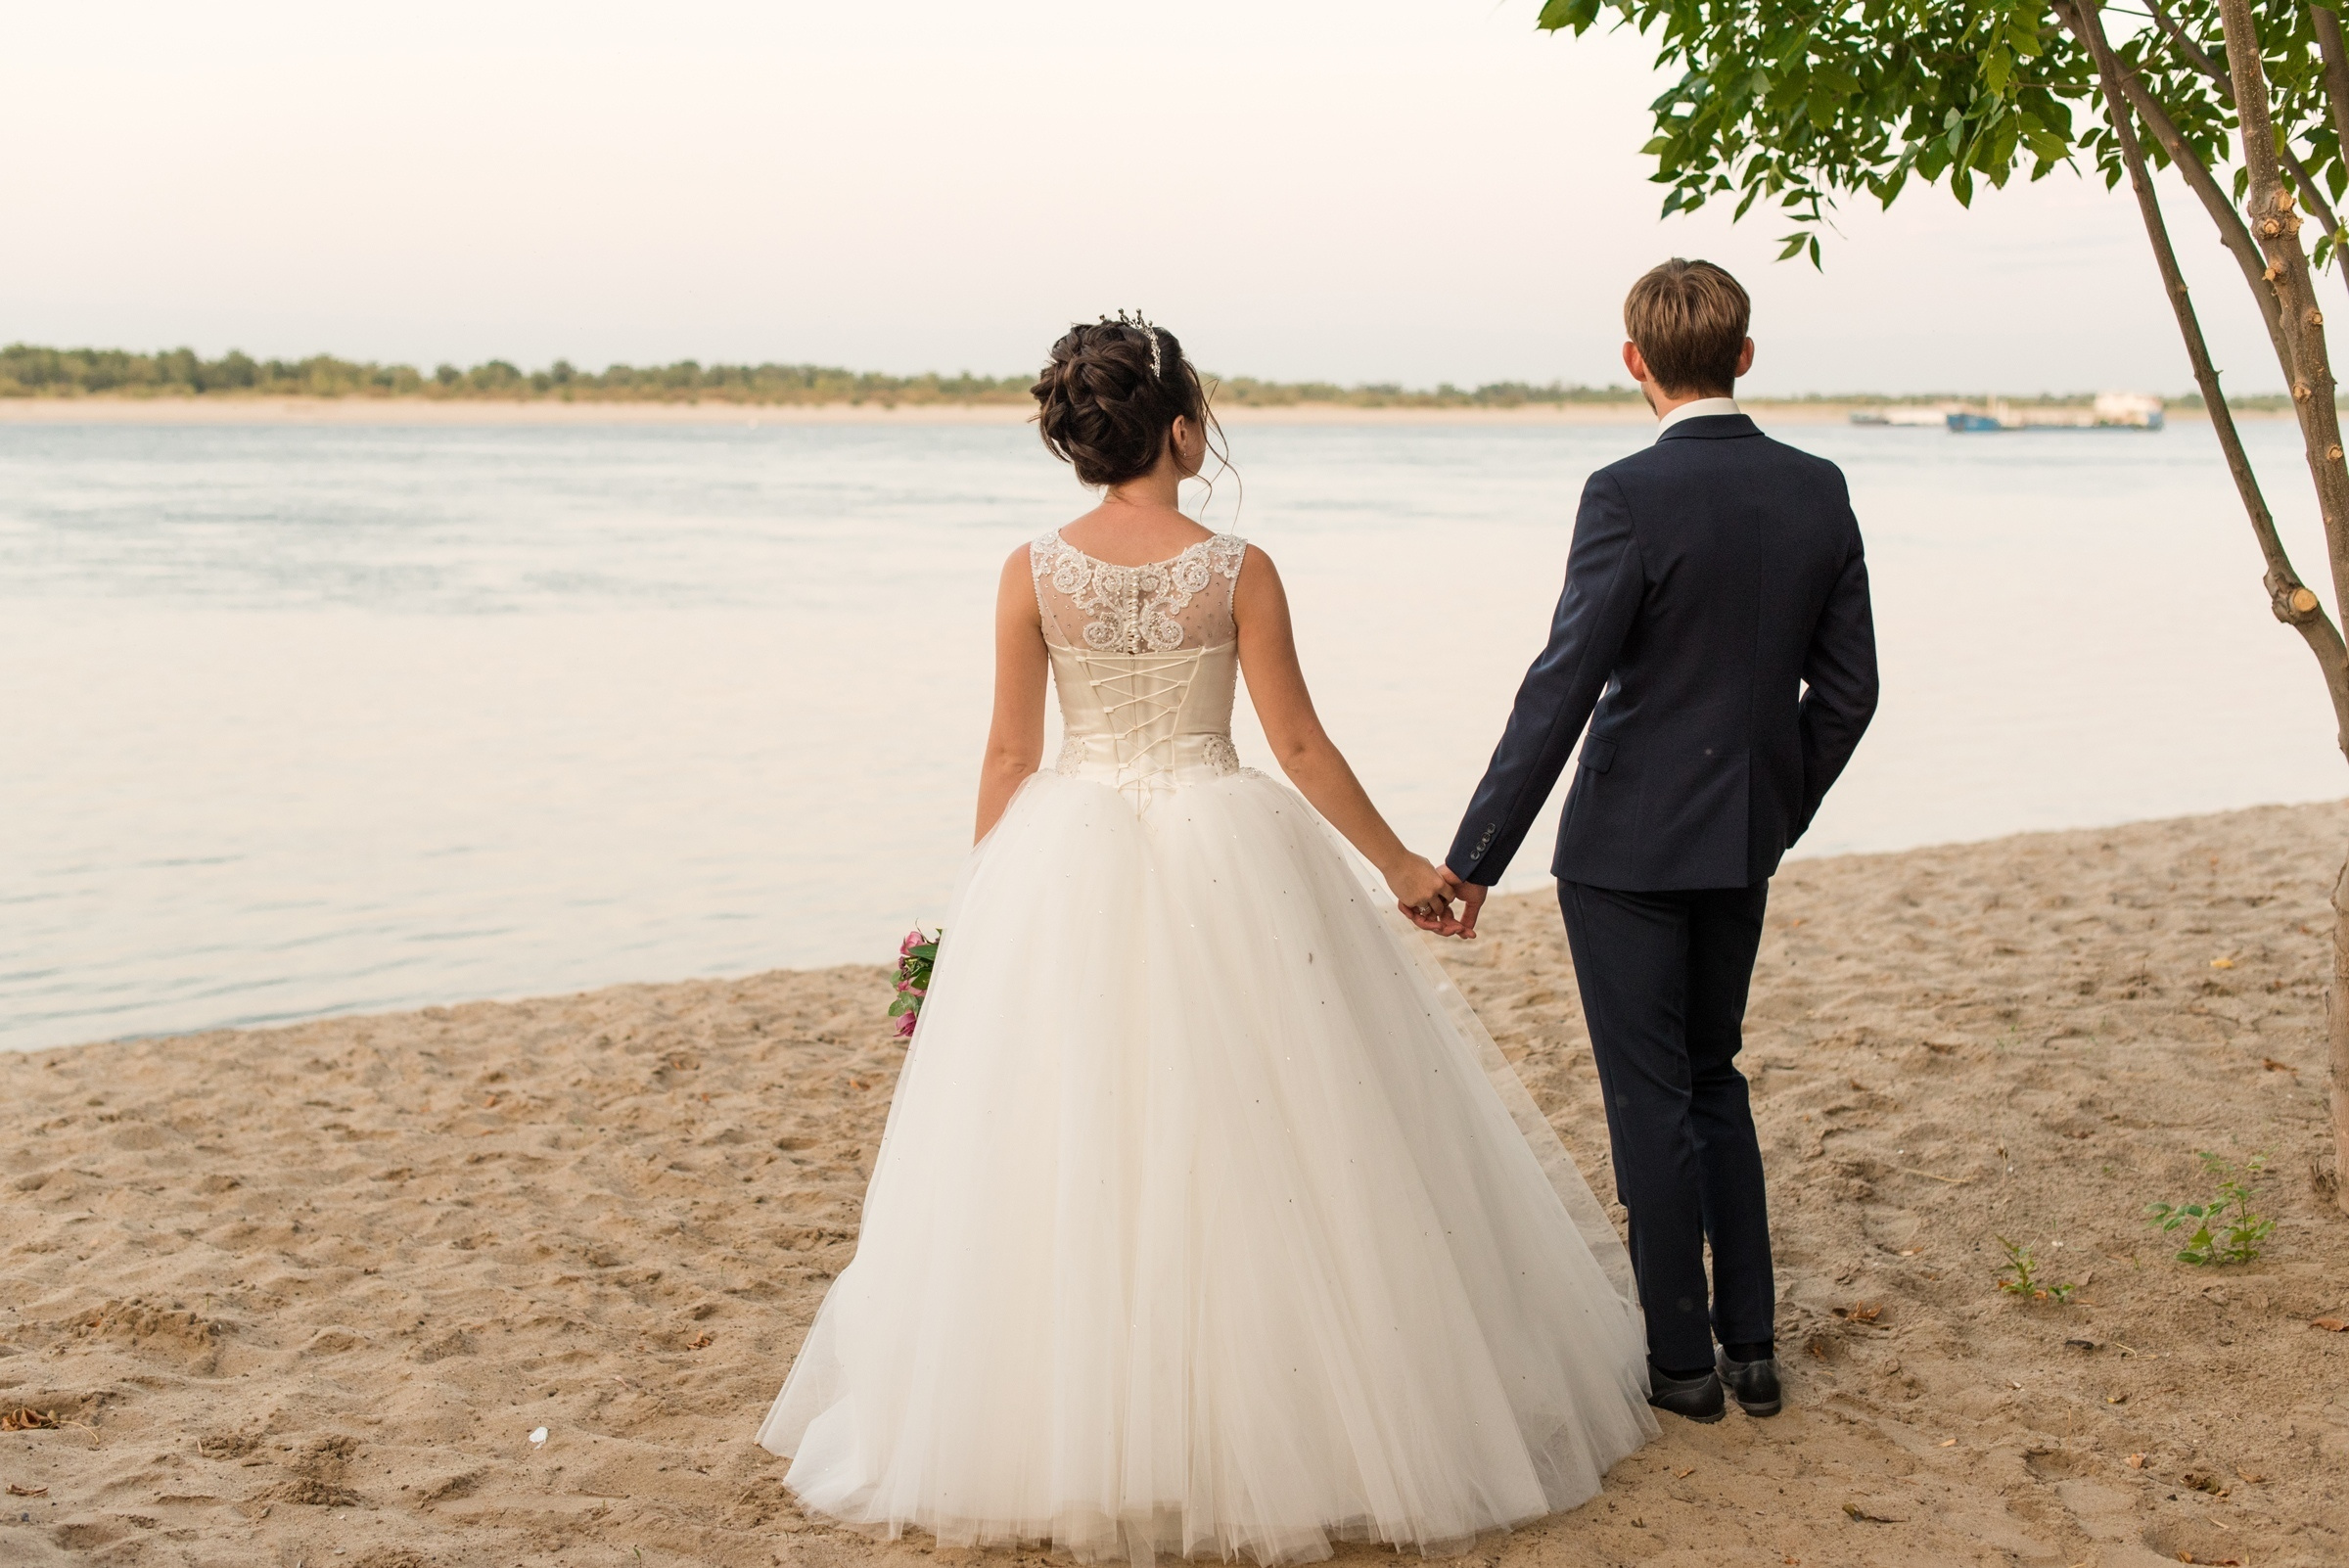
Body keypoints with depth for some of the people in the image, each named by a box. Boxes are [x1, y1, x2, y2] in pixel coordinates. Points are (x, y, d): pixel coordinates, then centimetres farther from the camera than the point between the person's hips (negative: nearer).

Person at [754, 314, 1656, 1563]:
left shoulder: (1034, 571, -4)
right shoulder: (1235, 571, -8)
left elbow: (1009, 753, 0)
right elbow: (1300, 747, -5)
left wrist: (985, 900, 11)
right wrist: (1401, 866, 6)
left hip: (1066, 868, 2)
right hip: (1223, 861, -2)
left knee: (1070, 1153, 10)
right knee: (1251, 1143, 8)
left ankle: (1074, 1428, 19)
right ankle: (1272, 1417, 16)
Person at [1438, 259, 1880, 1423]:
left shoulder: (1629, 496, -17)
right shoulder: (1819, 490, 0)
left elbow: (1561, 690, -20)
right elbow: (1848, 688, 4)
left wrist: (1472, 860, -16)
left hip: (1627, 844, -6)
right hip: (1742, 844, 6)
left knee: (1651, 1099, 5)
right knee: (1713, 1078, 20)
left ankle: (1682, 1360, 15)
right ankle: (1750, 1342, 23)